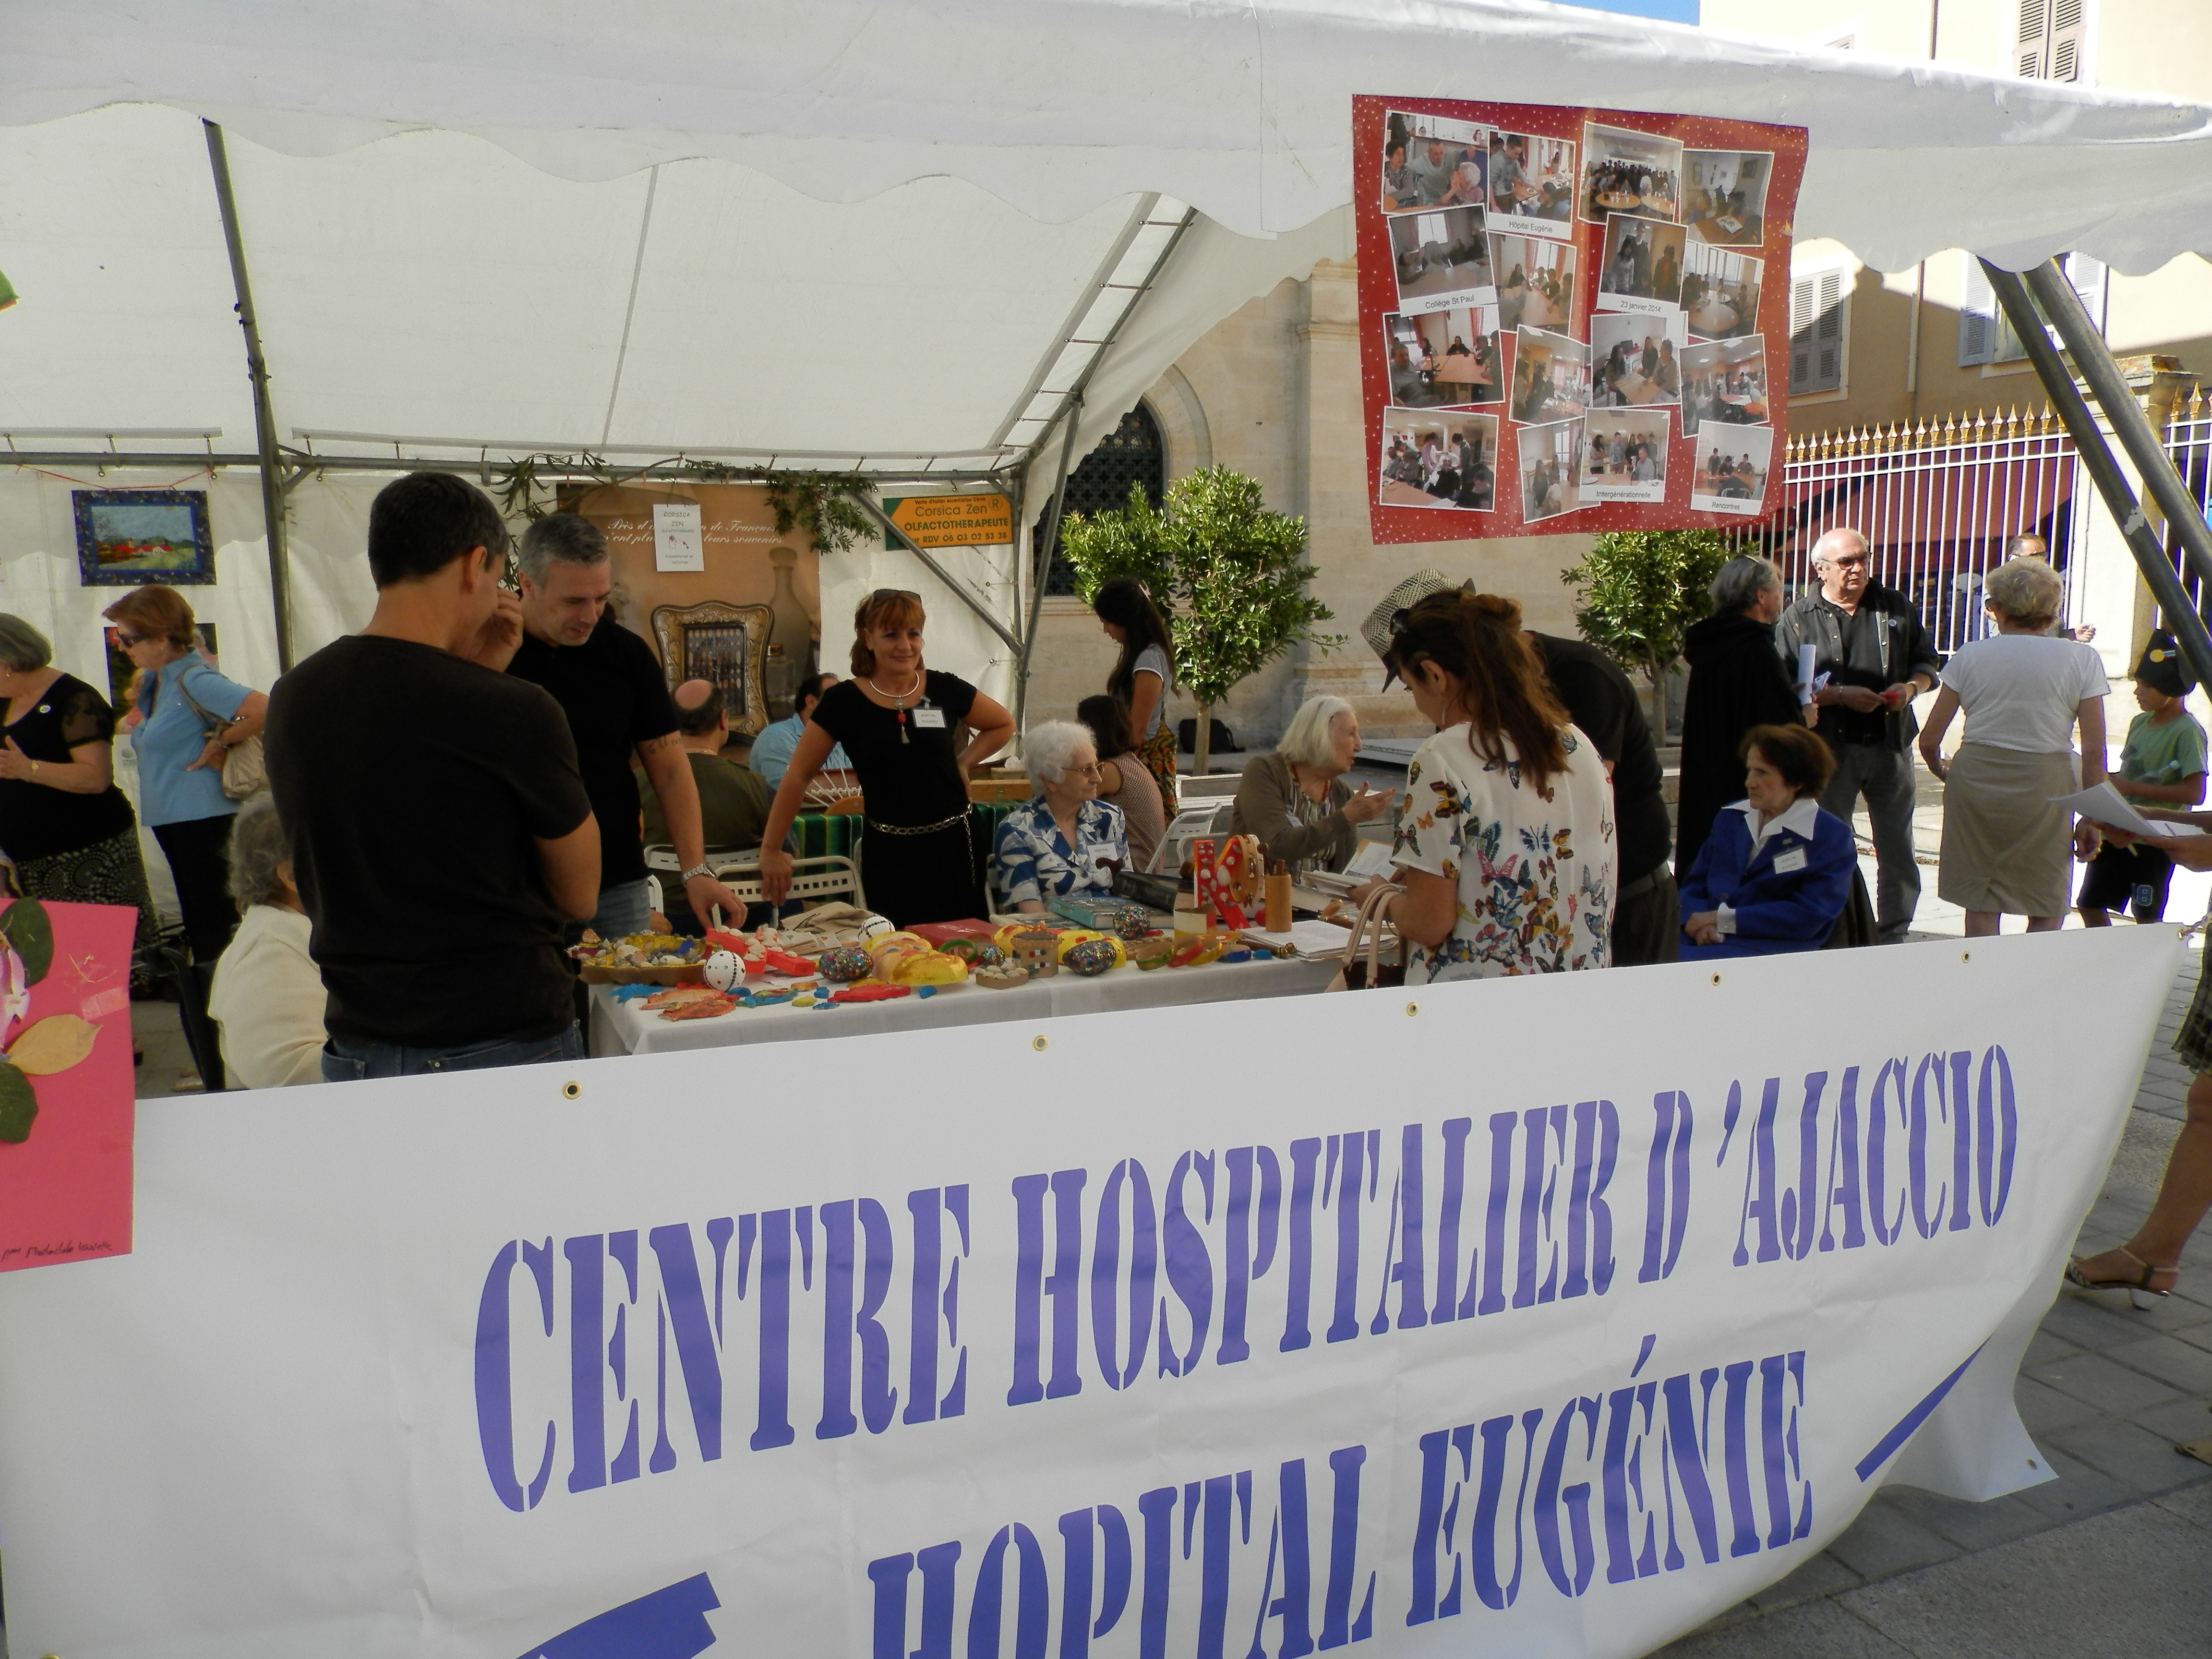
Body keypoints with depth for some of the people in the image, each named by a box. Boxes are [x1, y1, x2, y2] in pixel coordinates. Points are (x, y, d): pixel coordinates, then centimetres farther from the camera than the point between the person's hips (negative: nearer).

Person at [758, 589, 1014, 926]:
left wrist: (963, 762, 4)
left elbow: (1004, 725, 18)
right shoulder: (843, 701, -3)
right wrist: (771, 849, 2)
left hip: (955, 844, 2)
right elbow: (798, 775, 2)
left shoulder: (945, 689, 1)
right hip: (889, 852, -2)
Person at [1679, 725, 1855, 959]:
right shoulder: (1731, 818, 21)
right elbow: (1695, 884, 17)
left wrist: (1725, 920, -12)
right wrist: (1696, 920, -8)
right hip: (1705, 941, 5)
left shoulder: (1833, 837, 3)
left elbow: (1809, 916, -8)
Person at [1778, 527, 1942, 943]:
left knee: (1898, 852, 6)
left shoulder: (1896, 608, 10)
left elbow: (1927, 662, 16)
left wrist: (1912, 687, -5)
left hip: (1890, 747, 3)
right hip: (1830, 750, -3)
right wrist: (1840, 696, -17)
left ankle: (1894, 937, 17)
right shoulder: (1798, 619, -1)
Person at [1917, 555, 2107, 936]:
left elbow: (1929, 741, 3)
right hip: (2045, 785, -1)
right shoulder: (2082, 659, 1)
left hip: (1976, 777, 1)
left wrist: (1943, 770, 25)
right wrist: (2092, 819, 6)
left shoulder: (1971, 656, 2)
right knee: (2046, 915, 9)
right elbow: (2095, 751, -2)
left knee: (1981, 908, 10)